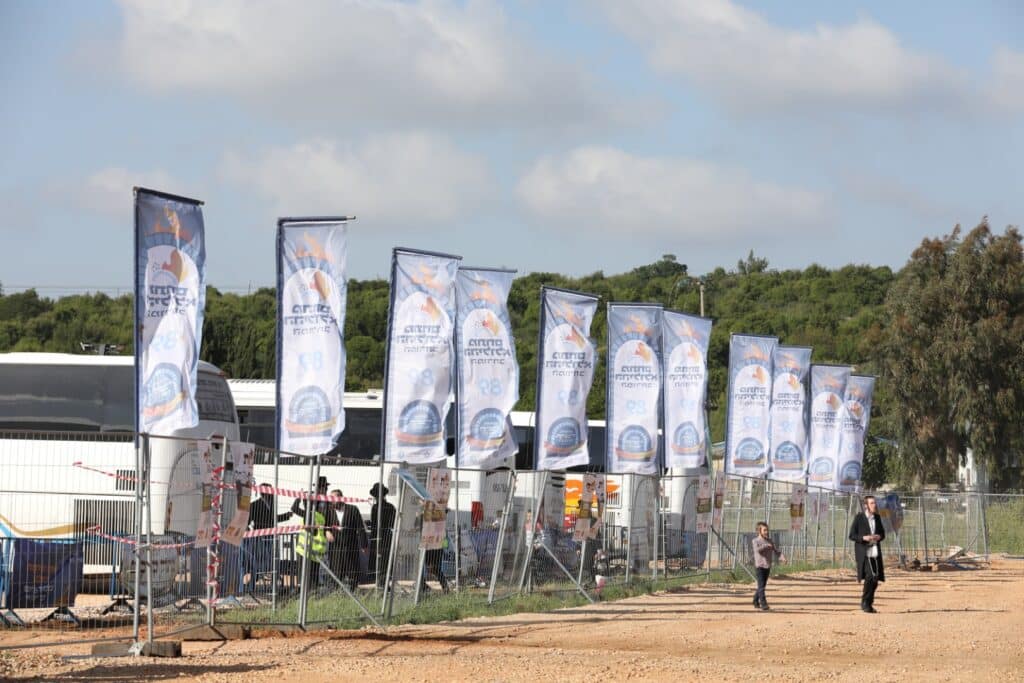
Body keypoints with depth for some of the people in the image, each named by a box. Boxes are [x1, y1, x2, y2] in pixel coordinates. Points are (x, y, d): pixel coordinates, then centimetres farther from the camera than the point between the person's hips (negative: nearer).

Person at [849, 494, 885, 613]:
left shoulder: (877, 517, 12)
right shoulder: (859, 518, -4)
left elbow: (882, 533, 21)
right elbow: (852, 535, -3)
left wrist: (879, 537, -3)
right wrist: (863, 538, -20)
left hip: (875, 553, 6)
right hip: (864, 554, -6)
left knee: (875, 579, 5)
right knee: (870, 576, -19)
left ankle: (868, 603, 20)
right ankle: (865, 602, -6)